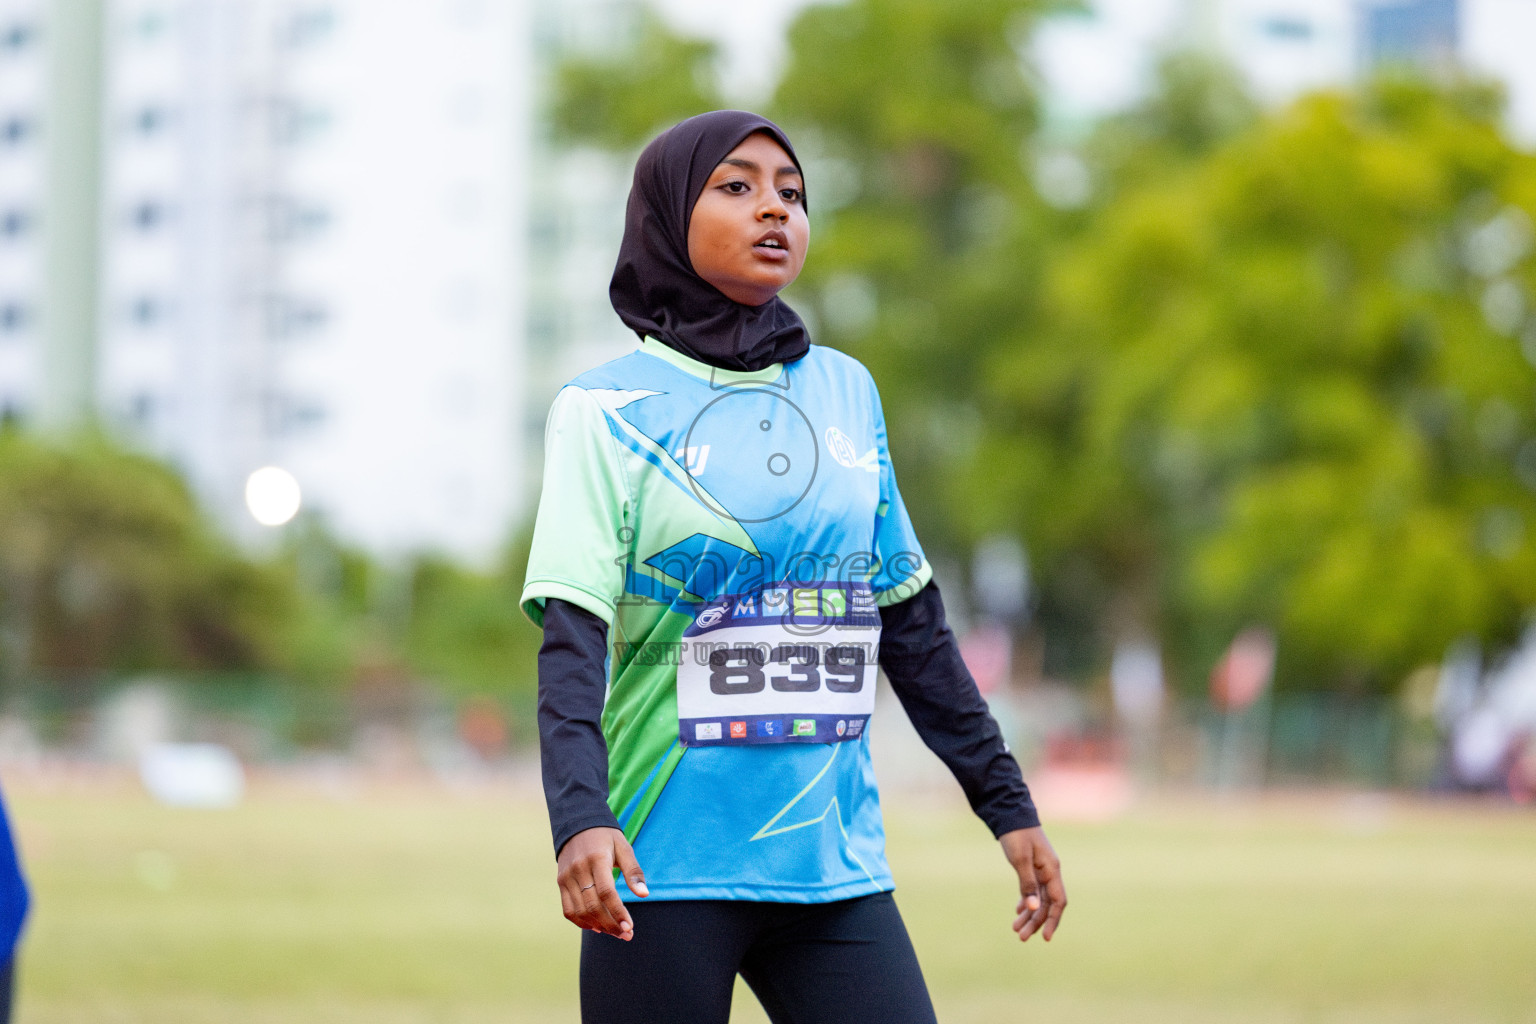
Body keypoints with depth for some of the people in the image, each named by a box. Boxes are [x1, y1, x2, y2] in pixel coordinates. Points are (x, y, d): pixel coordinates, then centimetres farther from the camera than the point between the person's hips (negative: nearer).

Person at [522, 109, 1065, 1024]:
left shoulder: (847, 392, 11)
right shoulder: (610, 407, -3)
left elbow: (911, 622, 17)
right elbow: (574, 637, -12)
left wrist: (1006, 803, 16)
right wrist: (580, 817, -28)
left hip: (838, 869, 4)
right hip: (666, 875, -4)